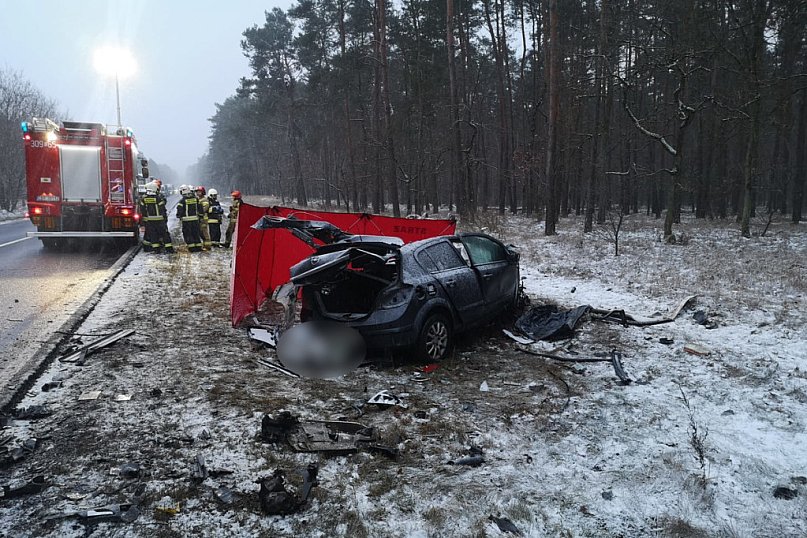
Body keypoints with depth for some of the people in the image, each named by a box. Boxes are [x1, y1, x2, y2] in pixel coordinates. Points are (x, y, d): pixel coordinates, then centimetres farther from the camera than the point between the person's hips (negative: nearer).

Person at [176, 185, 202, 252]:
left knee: (188, 234, 3)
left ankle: (191, 247, 0)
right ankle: (198, 246, 13)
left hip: (186, 220, -4)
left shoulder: (182, 201, -10)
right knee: (196, 234, 13)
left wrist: (179, 216, 4)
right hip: (195, 219, 4)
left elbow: (179, 210, -12)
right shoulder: (195, 199, 4)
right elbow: (200, 208, 11)